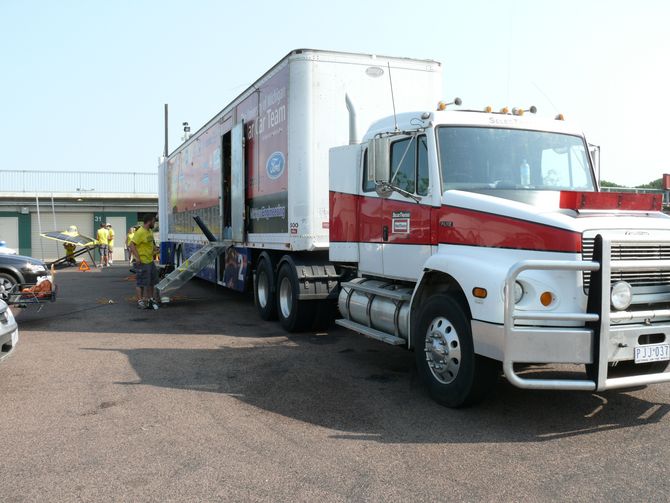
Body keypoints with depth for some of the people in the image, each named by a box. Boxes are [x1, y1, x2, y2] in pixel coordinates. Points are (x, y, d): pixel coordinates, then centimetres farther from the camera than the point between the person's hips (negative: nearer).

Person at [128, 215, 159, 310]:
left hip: (150, 261, 10)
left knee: (152, 281, 18)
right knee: (141, 282, -1)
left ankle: (150, 299, 31)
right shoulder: (140, 232, -19)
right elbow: (131, 245, -24)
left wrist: (154, 249, 14)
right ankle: (140, 301, 6)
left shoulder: (150, 231, 10)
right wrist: (137, 257, -26)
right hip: (142, 262, -10)